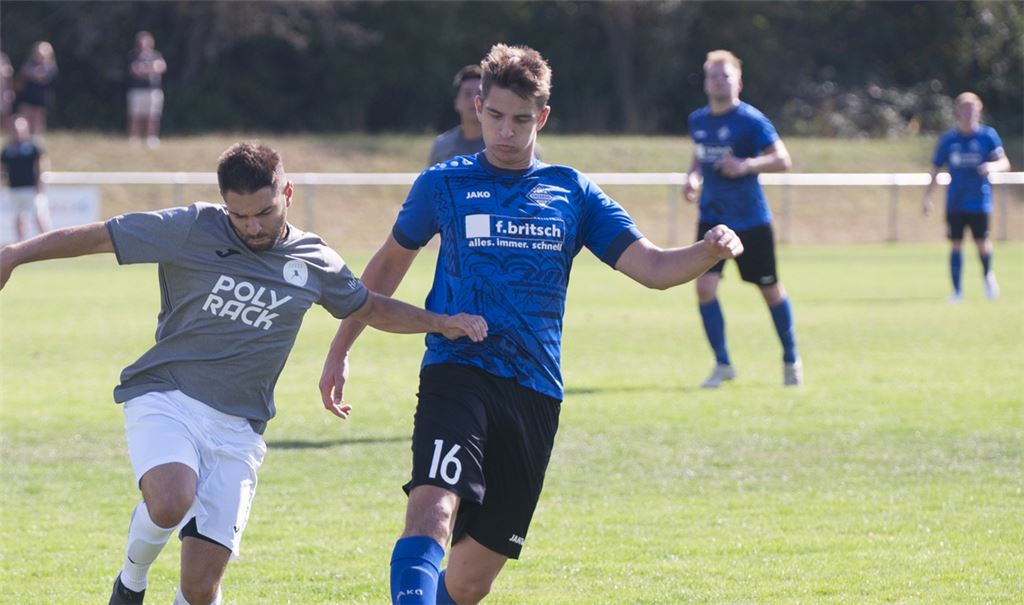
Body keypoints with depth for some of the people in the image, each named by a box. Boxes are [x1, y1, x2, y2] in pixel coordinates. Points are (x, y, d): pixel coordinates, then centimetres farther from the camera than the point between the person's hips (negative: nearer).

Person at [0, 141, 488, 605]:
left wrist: (440, 322, 13)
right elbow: (97, 237, -1)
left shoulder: (314, 263, 8)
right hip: (164, 398, -3)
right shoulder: (192, 230, -4)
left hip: (237, 428, 3)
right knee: (171, 502, -33)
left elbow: (371, 307, 25)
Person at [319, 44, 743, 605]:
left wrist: (708, 252, -16)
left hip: (534, 392, 2)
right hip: (456, 374, -2)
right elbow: (389, 263, 21)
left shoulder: (571, 192, 11)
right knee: (434, 507, -29)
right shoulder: (444, 184, 8)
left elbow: (652, 268, 5)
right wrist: (339, 350, 20)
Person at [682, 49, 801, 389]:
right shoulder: (698, 120, 6)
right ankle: (722, 364, 0)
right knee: (705, 286, -11)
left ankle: (791, 360, 27)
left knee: (770, 289, 7)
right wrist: (692, 177, 3)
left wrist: (746, 165, -31)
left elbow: (782, 160, -16)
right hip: (712, 217, 4)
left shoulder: (751, 121, -12)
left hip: (751, 220, -4)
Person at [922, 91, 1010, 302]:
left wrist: (993, 166, -28)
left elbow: (1004, 163, -4)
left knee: (982, 243, -4)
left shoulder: (987, 135, 0)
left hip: (980, 201, -2)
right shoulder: (948, 138, 4)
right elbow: (936, 169, 10)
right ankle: (957, 290, 6)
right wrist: (927, 198, 6)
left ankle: (988, 276, 26)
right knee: (956, 244, -2)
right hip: (955, 203, 2)